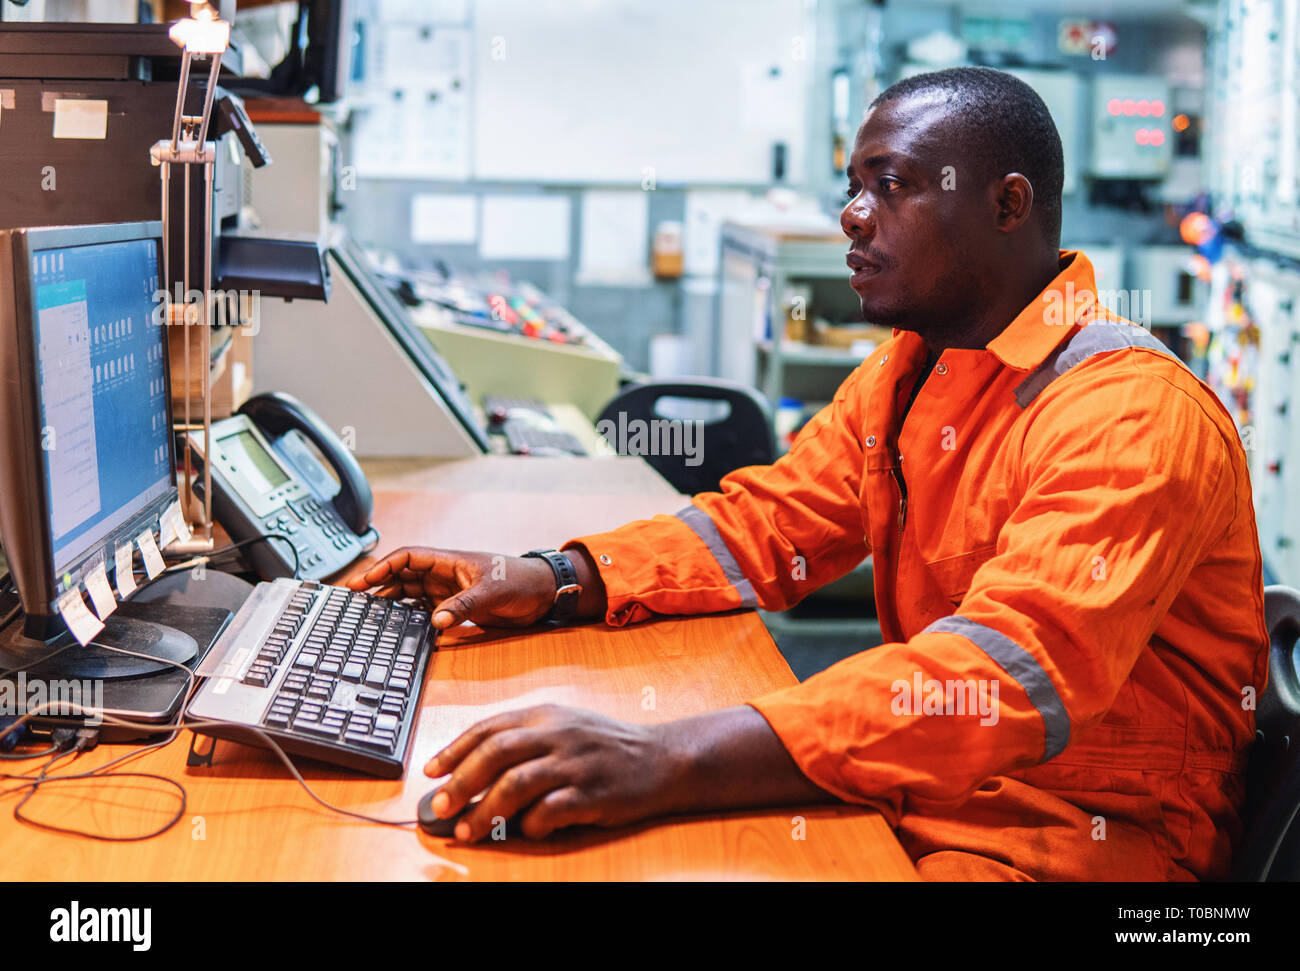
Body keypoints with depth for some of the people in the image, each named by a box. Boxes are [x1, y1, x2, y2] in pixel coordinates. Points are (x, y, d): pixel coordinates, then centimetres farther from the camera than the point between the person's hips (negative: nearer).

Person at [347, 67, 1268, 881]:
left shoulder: (1134, 412, -21)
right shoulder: (905, 367, 10)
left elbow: (1018, 669, -33)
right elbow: (767, 524, 13)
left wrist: (676, 760, -43)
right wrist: (553, 579, -5)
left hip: (1076, 834, -8)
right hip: (921, 787, 8)